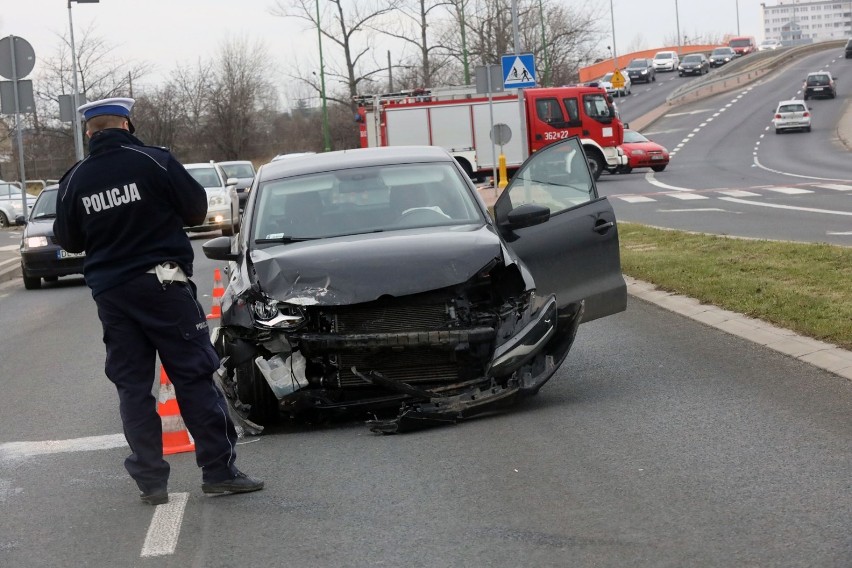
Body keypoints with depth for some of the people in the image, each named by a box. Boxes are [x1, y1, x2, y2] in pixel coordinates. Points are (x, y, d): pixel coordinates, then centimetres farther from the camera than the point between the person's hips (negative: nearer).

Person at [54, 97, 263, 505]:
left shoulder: (75, 180, 0)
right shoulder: (153, 162, -9)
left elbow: (67, 239, 9)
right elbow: (196, 209, -2)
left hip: (111, 293, 3)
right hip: (162, 283, -3)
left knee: (132, 385, 8)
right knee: (194, 377, 2)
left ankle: (150, 480, 5)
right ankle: (219, 470, 0)